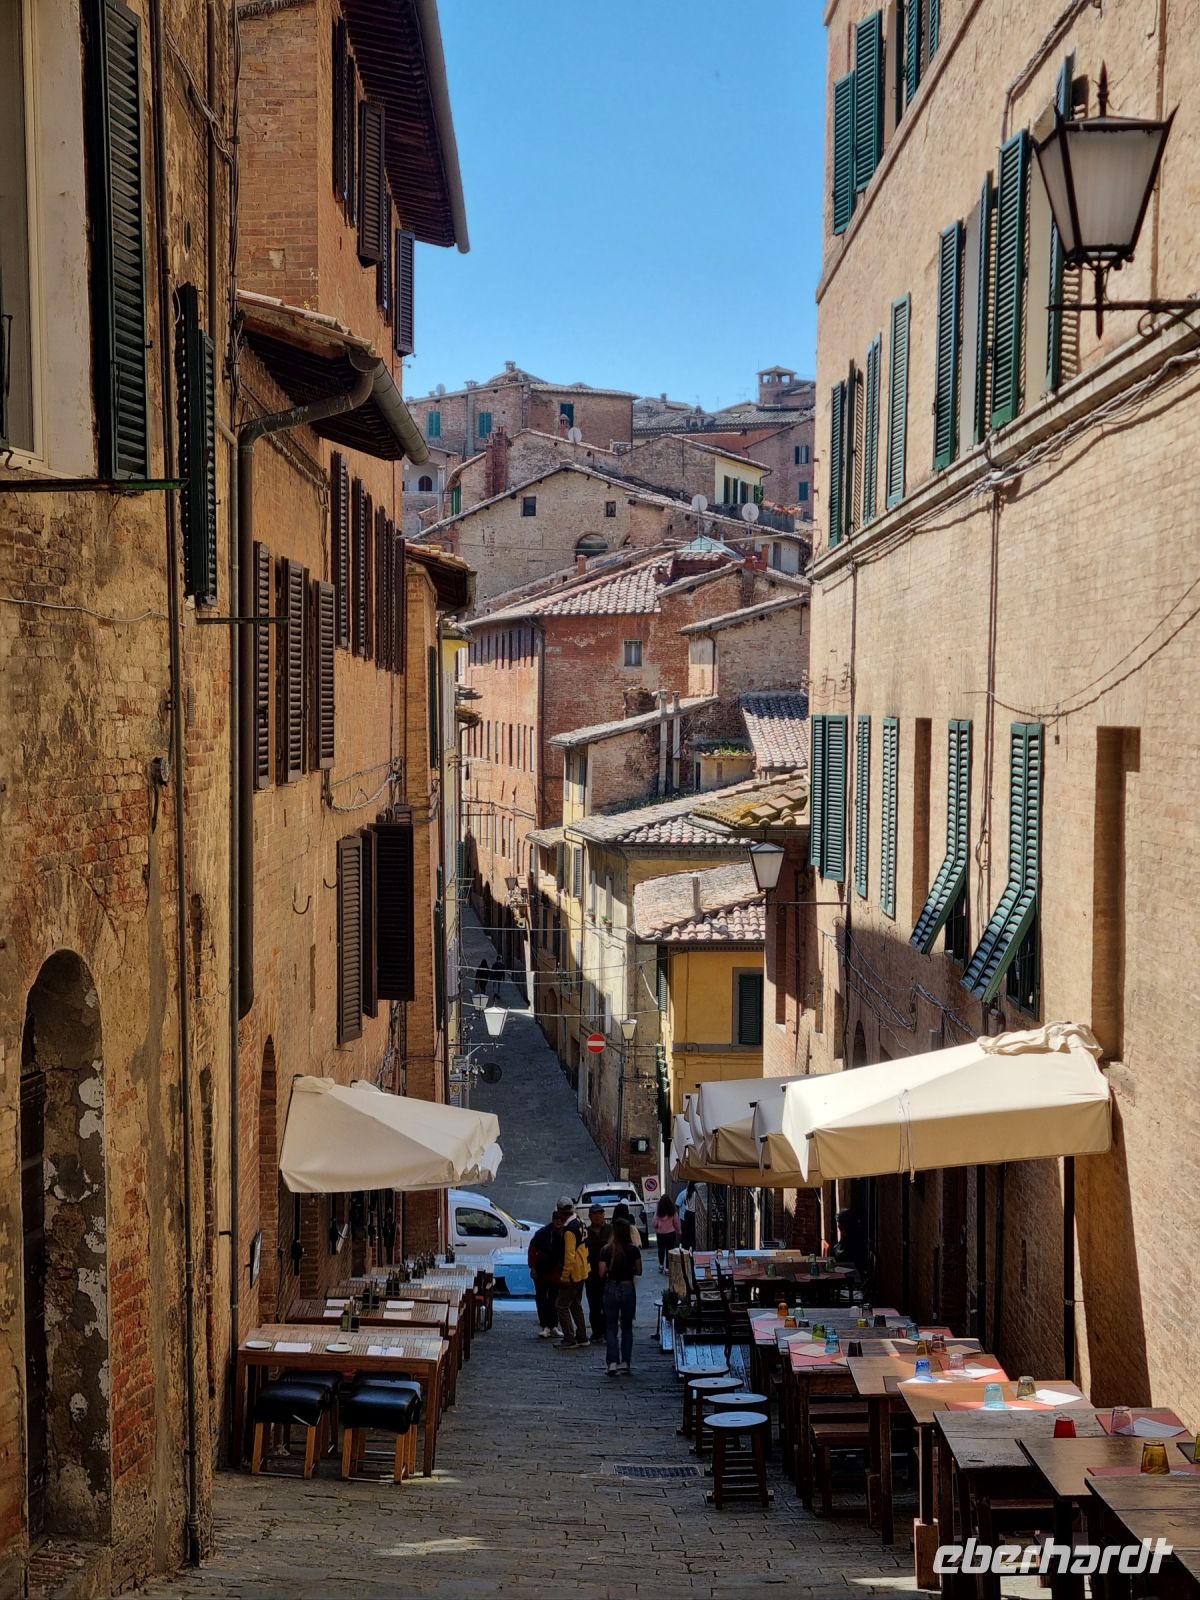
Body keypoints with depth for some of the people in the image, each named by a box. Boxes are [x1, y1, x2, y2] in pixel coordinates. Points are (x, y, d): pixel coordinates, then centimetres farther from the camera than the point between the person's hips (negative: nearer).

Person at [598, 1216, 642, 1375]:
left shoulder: (606, 1250, -10)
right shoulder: (633, 1250, -9)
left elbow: (601, 1273, -7)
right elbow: (639, 1272, -1)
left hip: (611, 1289, -1)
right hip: (628, 1289, 1)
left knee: (611, 1328, 7)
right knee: (627, 1327, 13)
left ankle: (613, 1363, -2)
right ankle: (625, 1362, 12)